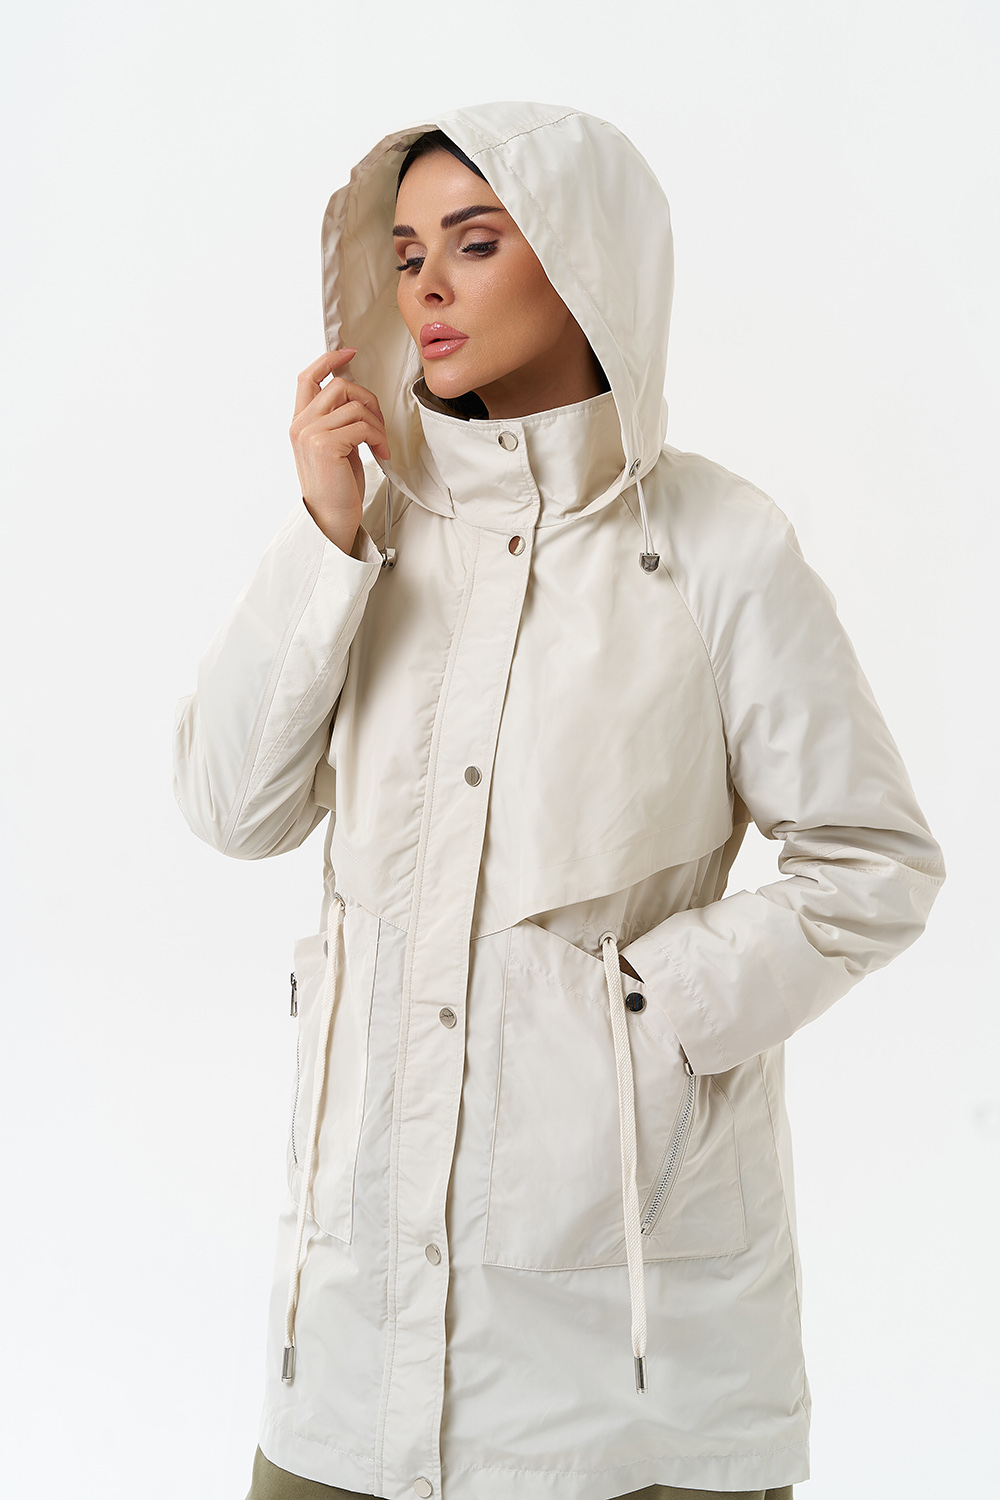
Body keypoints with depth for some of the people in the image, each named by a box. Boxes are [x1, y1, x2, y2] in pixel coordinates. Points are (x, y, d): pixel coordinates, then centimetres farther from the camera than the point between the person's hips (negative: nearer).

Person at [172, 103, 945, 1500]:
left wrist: (667, 996, -12)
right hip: (379, 1184, 4)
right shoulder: (384, 521, 5)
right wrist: (326, 534, -8)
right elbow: (233, 807, -1)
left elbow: (877, 864, -3)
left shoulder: (714, 546, -7)